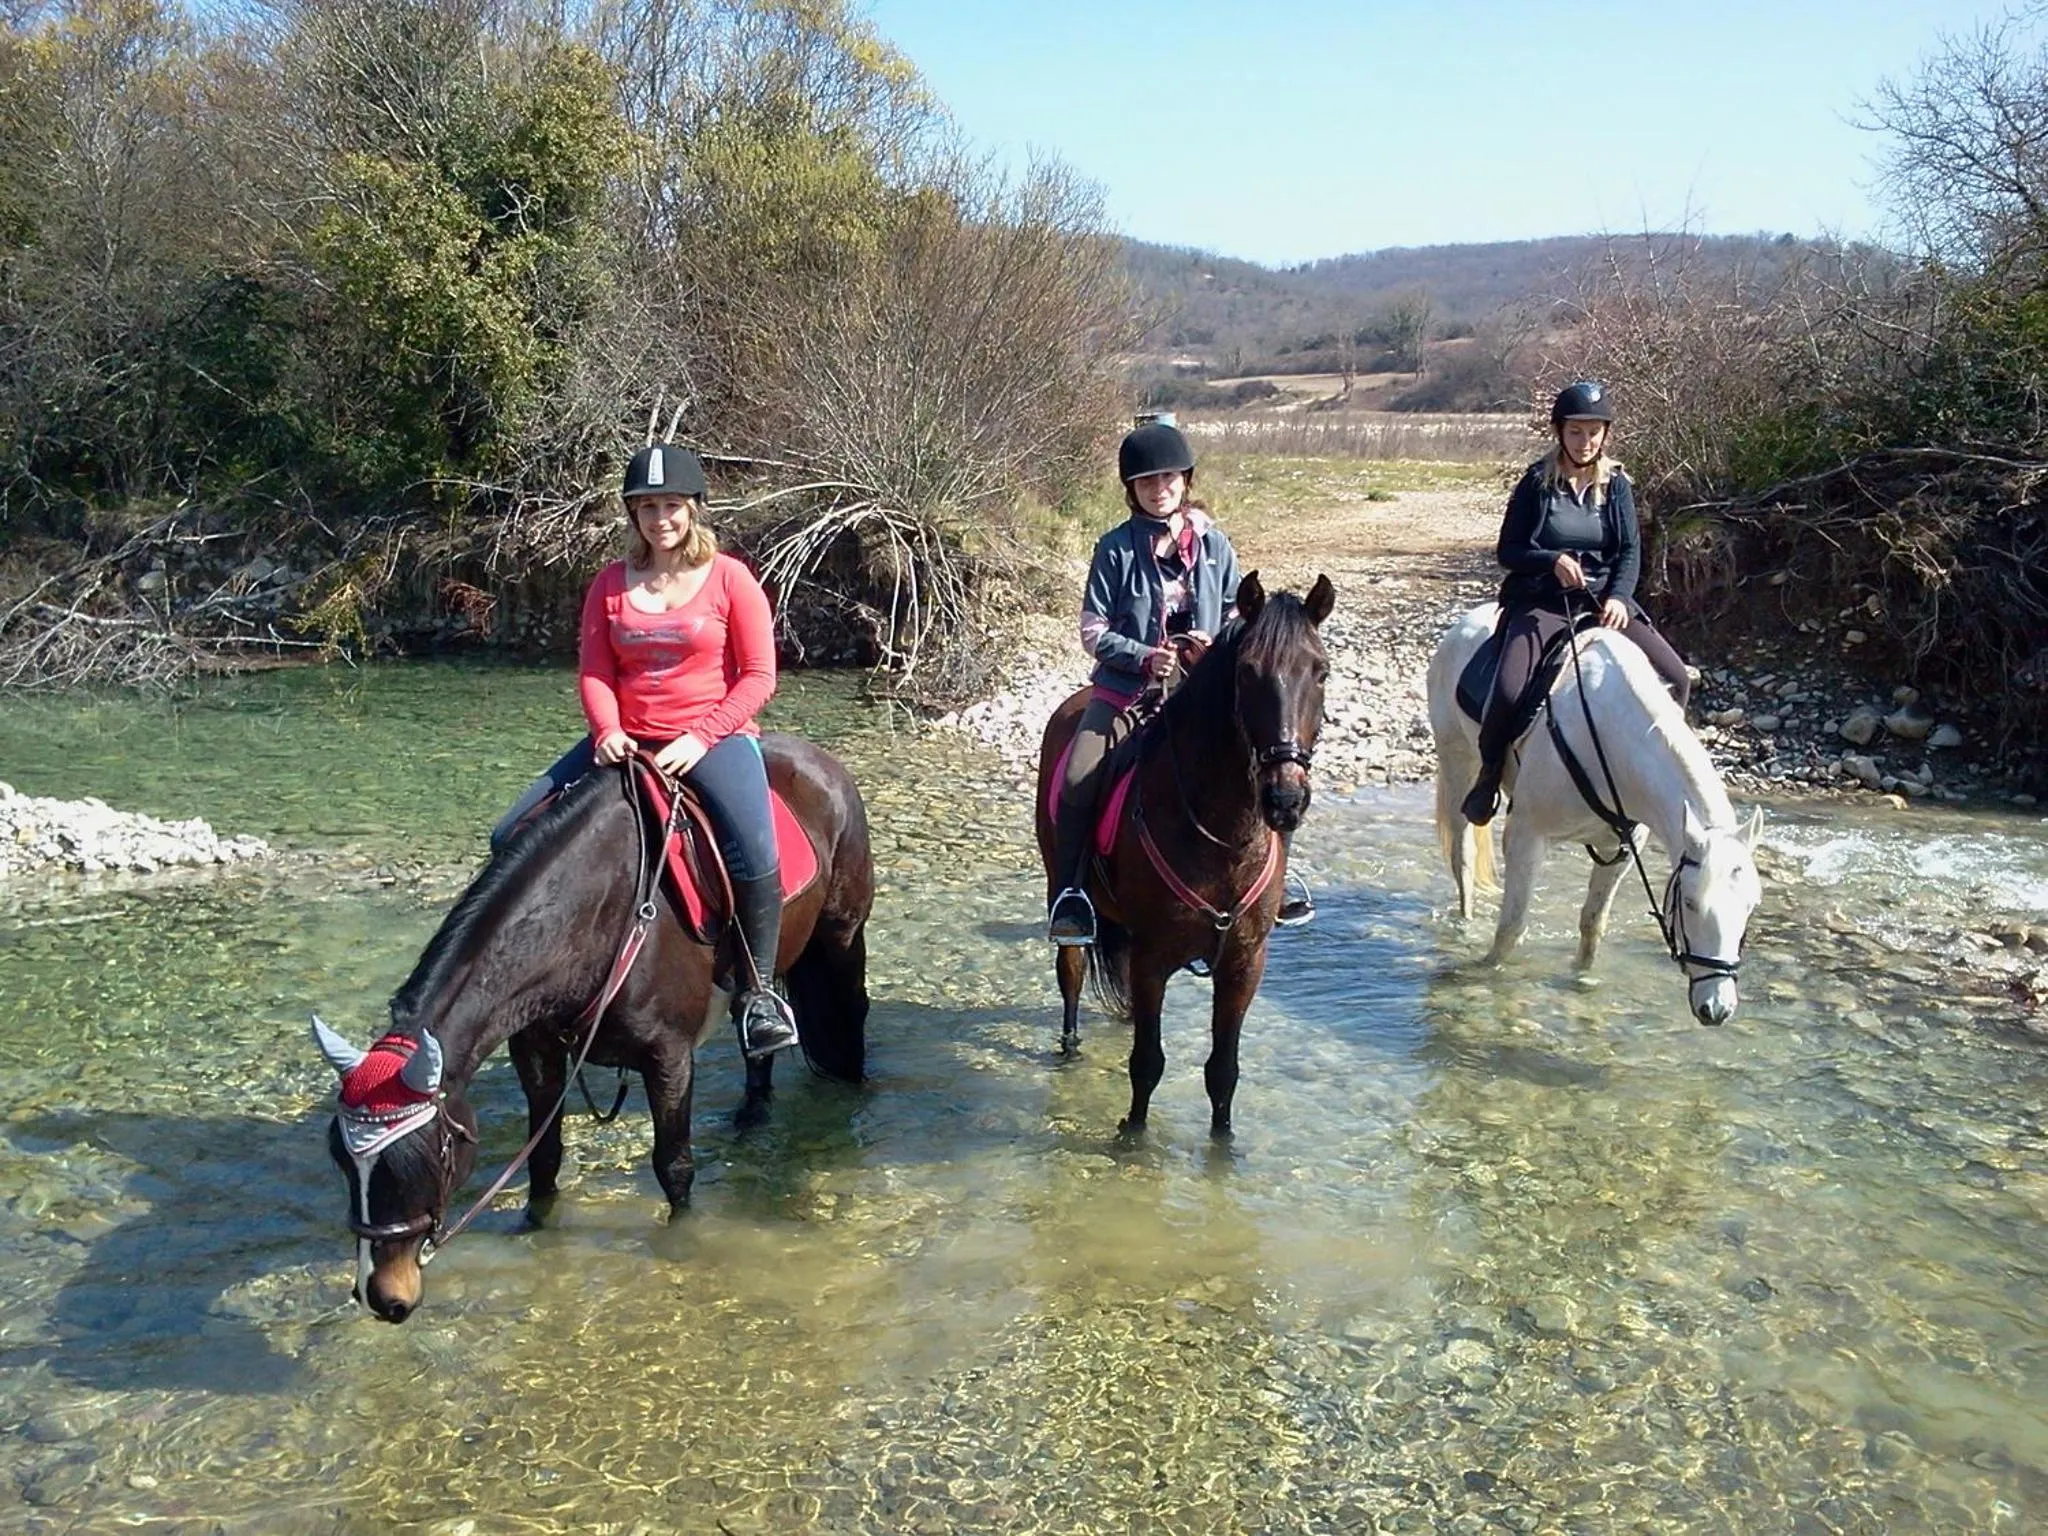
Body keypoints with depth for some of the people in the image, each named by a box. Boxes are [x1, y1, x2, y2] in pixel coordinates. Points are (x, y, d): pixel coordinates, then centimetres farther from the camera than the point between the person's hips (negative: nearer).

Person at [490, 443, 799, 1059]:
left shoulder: (730, 579, -3)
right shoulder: (610, 584, 8)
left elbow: (758, 676, -6)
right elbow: (594, 671, 6)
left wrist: (700, 738, -16)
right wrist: (608, 731, -14)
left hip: (714, 737, -4)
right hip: (627, 741, 5)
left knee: (754, 850, -32)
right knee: (513, 837, -5)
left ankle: (756, 993, -14)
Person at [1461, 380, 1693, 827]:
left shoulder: (1616, 485, 8)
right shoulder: (1538, 483, -1)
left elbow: (1631, 552, 4)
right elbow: (1507, 550, 0)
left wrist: (1618, 597, -15)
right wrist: (1553, 560, -19)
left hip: (1604, 602, 4)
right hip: (1541, 603, -3)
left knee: (1675, 679, -11)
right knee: (1509, 691, -28)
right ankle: (1490, 773, -4)